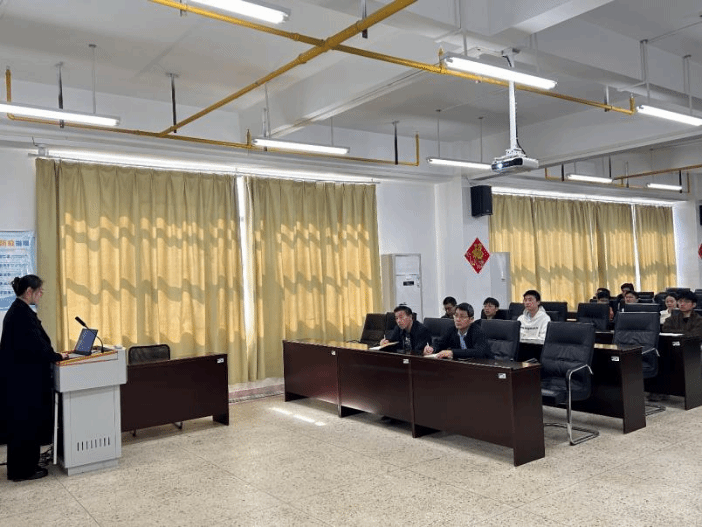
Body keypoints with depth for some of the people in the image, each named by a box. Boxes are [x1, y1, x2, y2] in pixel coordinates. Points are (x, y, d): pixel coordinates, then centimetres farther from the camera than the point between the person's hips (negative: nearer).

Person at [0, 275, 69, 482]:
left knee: (22, 421, 16)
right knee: (27, 422, 0)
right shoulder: (23, 313, -19)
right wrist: (57, 356, -10)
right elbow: (35, 346, -23)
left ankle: (20, 466, 26)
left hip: (20, 375, 10)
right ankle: (24, 470, 10)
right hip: (26, 378, -10)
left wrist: (51, 354, 11)